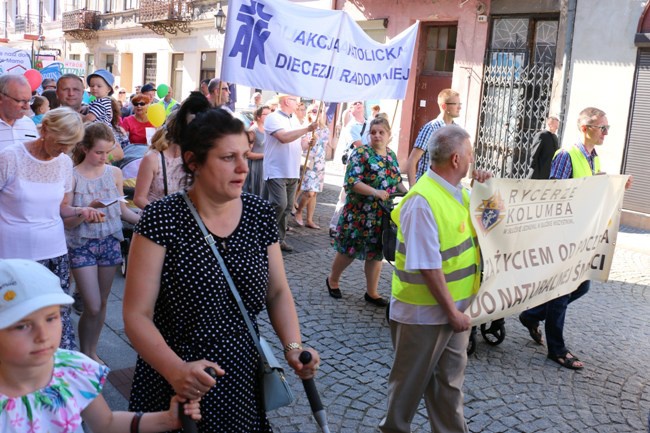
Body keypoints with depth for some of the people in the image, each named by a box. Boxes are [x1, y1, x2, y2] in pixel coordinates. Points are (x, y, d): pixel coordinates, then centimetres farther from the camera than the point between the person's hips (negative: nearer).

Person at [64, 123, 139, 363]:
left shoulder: (114, 173, 0)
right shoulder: (73, 177, -11)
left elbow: (122, 210, 9)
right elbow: (67, 221, -10)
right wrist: (88, 210, -27)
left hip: (110, 242, 4)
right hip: (82, 245, -4)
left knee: (102, 303, 12)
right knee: (92, 307, -5)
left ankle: (92, 352, 30)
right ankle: (84, 355, 18)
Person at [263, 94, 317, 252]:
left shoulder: (293, 121, 15)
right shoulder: (273, 118, -8)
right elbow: (284, 138, -24)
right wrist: (307, 129, -21)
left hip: (292, 172, 8)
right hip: (276, 172, -8)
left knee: (287, 207, 8)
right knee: (279, 205, -15)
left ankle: (279, 239, 17)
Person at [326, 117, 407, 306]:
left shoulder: (392, 155, 11)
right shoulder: (361, 153, -10)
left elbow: (397, 181, 17)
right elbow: (351, 181, -18)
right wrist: (375, 192, -29)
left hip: (383, 214, 6)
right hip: (359, 213, -5)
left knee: (376, 252, 10)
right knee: (349, 249, 5)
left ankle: (371, 292, 23)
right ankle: (332, 280, 29)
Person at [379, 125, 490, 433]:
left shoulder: (457, 191, 2)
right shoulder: (422, 202, -25)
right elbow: (428, 268, -25)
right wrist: (452, 312, -17)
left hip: (456, 306, 8)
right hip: (426, 313, -8)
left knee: (451, 379, 20)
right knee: (412, 379, 14)